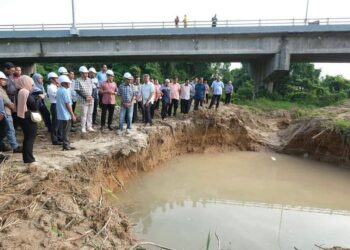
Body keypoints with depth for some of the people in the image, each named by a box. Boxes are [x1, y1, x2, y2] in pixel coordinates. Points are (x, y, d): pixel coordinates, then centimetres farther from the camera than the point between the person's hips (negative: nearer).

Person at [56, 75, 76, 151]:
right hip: (66, 115, -9)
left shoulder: (59, 90, 10)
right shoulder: (65, 91, -17)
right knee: (66, 130, 0)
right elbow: (68, 104, -18)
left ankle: (66, 144, 26)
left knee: (63, 130, 16)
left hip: (60, 114, 9)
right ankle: (66, 145, 7)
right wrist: (73, 115, -14)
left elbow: (60, 102, 15)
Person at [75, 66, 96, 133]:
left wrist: (91, 96, -9)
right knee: (84, 115, 1)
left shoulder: (90, 80, 5)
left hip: (91, 100, 5)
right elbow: (78, 91, -12)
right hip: (83, 100, -5)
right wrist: (85, 98, -17)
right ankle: (83, 128, 13)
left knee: (90, 114, 11)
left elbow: (93, 88, 7)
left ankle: (89, 127, 22)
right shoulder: (78, 81, -9)